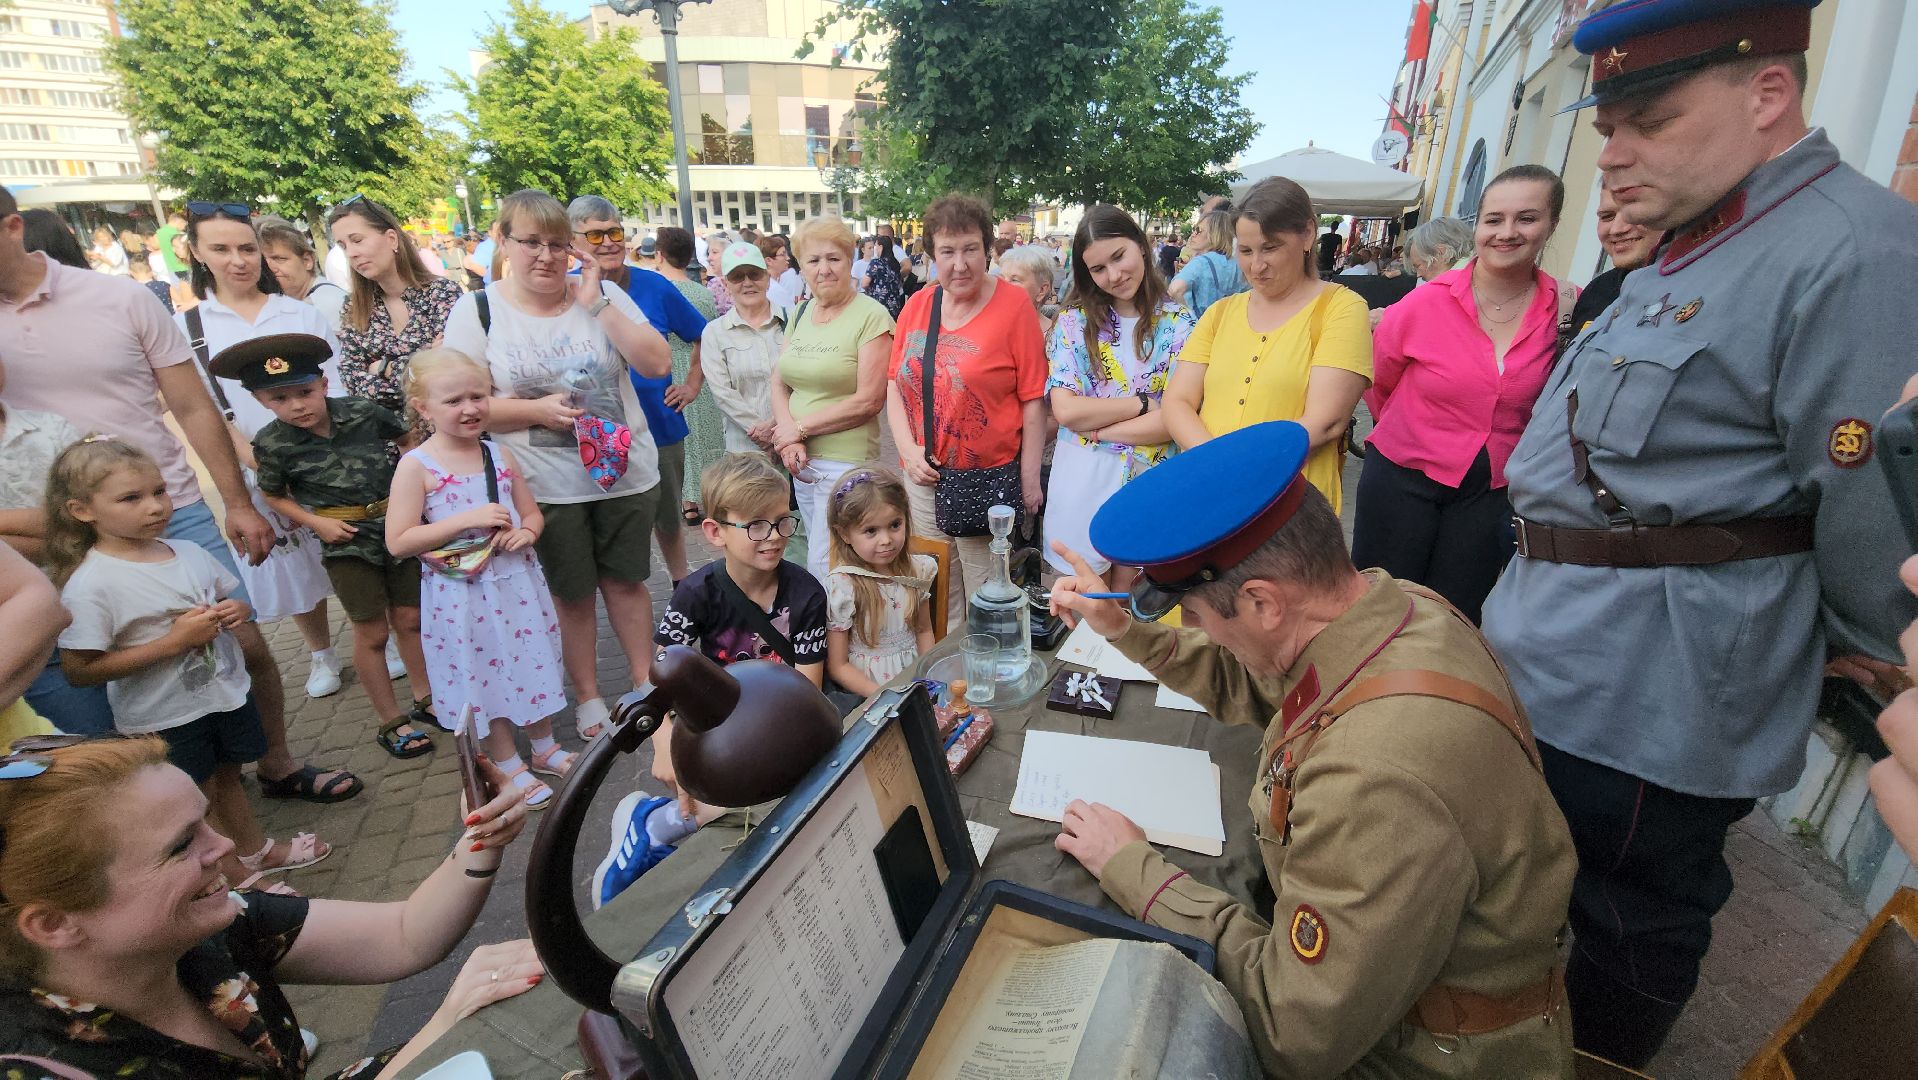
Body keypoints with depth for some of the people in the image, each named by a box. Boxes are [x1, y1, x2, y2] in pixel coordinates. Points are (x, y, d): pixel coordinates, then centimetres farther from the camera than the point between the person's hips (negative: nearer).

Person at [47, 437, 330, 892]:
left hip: (225, 692, 6)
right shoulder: (90, 585, -21)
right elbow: (80, 670, -22)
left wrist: (235, 611, -10)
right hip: (163, 718, -5)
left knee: (226, 776, 25)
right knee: (198, 802, 12)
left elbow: (233, 598, 14)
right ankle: (235, 875, 33)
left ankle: (256, 851, 44)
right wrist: (173, 641, -27)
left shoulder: (187, 552, -3)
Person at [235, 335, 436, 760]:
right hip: (346, 540, -2)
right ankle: (391, 722, 18)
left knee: (409, 618, 12)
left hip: (399, 524, 2)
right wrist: (317, 523, -9)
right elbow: (275, 496, 6)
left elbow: (407, 437, 12)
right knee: (372, 632, 4)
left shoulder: (362, 412, -7)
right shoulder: (273, 443, -9)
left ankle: (426, 696, 31)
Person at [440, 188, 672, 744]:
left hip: (625, 473, 1)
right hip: (546, 486, -1)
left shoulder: (604, 294, 0)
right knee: (572, 593, 13)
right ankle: (586, 695, 32)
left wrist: (596, 304, -14)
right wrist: (537, 410, -19)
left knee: (626, 580, 14)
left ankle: (644, 680, 32)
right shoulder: (477, 310, -3)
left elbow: (657, 363, -10)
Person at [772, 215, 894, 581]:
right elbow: (780, 384, 9)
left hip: (845, 461, -6)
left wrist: (800, 428, -11)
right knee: (818, 558, 17)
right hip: (800, 461, 7)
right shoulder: (800, 314, 11)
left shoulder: (871, 315, -11)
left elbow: (869, 400, -16)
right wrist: (788, 437, -10)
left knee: (824, 572, -3)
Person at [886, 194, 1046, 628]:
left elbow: (1033, 400, -8)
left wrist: (1030, 479, -9)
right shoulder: (917, 305, 5)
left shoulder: (1014, 304, -7)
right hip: (923, 478, 4)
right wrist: (908, 449, -4)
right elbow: (896, 384, 10)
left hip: (990, 479, -4)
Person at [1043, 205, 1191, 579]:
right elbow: (1066, 410, -9)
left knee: (1132, 590, 13)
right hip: (1080, 479, 0)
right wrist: (1143, 403, -9)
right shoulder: (1074, 321, 0)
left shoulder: (1178, 324, -2)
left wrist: (1094, 428, -12)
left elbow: (1175, 419, -10)